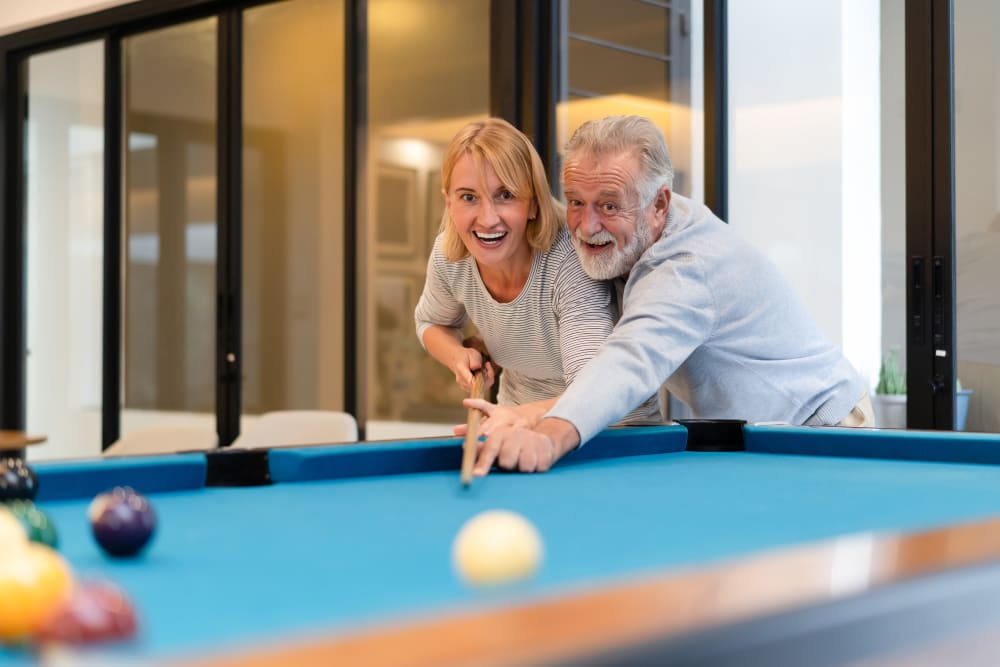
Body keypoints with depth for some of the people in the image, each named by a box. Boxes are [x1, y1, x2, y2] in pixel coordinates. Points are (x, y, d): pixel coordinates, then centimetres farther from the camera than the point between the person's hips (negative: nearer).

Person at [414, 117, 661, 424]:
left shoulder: (569, 259, -30)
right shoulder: (447, 255, -13)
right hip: (518, 419, 5)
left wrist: (525, 416, -60)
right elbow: (431, 322, 11)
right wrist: (458, 357, -12)